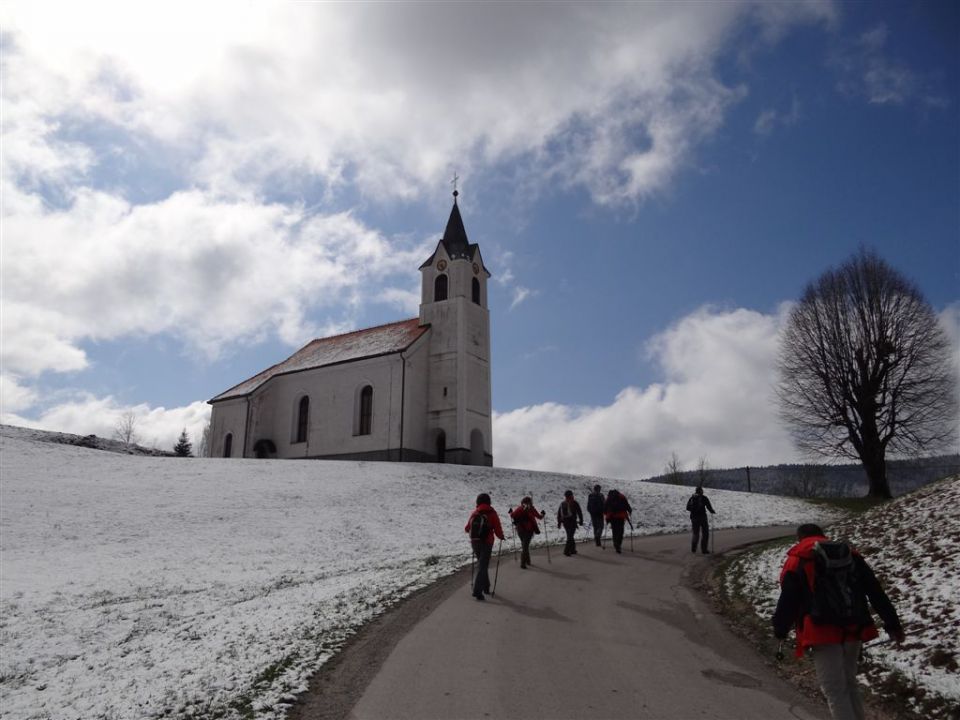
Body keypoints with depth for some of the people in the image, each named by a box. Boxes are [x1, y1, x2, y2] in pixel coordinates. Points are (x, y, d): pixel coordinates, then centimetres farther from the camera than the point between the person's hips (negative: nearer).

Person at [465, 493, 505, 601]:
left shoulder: (474, 513, 3)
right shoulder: (492, 514, -7)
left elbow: (467, 529, 11)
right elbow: (498, 530, -9)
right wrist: (501, 536, 12)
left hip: (475, 543, 4)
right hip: (486, 543, -4)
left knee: (482, 564, 22)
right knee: (482, 566, -2)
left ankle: (485, 586, 30)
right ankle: (477, 591, -11)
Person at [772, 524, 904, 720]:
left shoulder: (797, 562, 0)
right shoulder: (851, 555, 14)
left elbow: (787, 602, -3)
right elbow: (877, 593, 11)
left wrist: (780, 630, 10)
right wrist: (893, 624, 16)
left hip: (822, 635, -6)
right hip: (853, 630, 6)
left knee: (835, 692, -2)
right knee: (849, 684, 23)